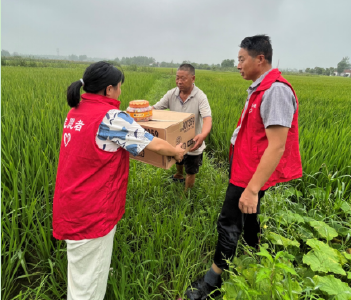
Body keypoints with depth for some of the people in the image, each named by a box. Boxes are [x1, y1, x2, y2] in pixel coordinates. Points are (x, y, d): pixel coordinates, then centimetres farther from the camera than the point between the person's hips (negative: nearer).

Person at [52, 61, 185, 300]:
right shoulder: (111, 117, -21)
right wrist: (177, 152, 3)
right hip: (91, 210, -9)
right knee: (88, 279, 11)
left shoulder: (76, 112, 6)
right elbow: (154, 144, -17)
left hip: (72, 203, 9)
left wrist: (129, 126, 33)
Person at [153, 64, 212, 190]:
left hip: (193, 144, -4)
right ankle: (179, 175, 67)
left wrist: (203, 135, -55)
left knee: (190, 173, 14)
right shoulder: (172, 94, -11)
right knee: (178, 161, 33)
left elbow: (207, 118, -34)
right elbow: (154, 109, -12)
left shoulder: (200, 97, -22)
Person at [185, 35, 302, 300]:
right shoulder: (260, 89, 9)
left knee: (229, 225, 2)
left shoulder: (275, 91, -23)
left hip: (252, 175, -9)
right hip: (245, 168, 10)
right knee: (247, 218, 24)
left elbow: (277, 147, -27)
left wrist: (252, 188, -29)